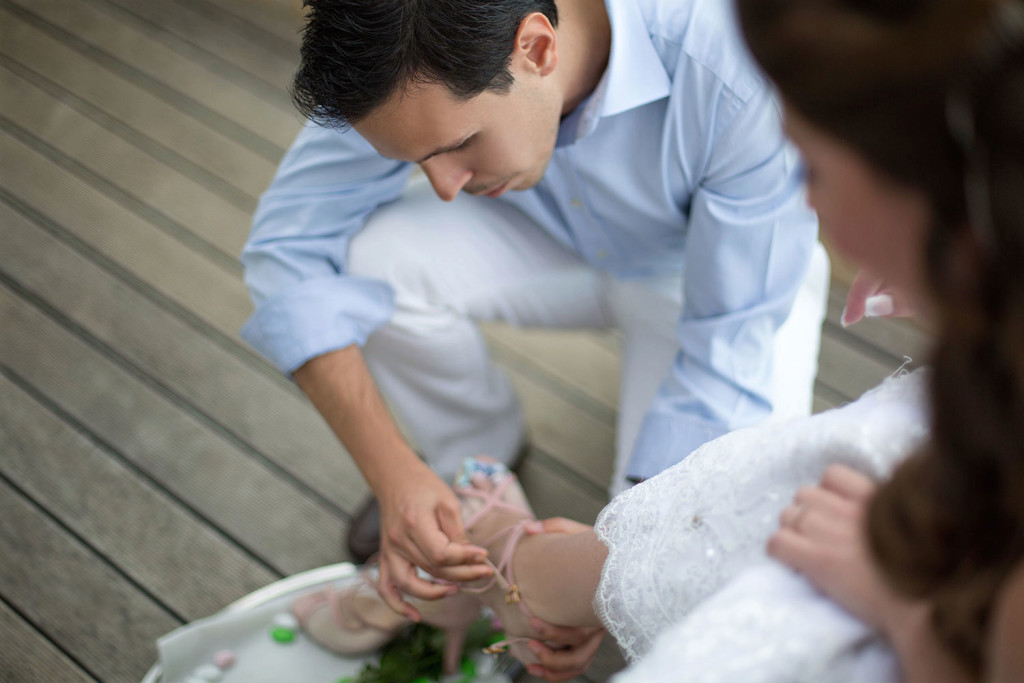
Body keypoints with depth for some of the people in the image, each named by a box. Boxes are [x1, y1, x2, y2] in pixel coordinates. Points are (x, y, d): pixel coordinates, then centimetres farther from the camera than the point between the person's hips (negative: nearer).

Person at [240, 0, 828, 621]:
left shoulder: (738, 76, -39)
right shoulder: (411, 66, -29)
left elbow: (734, 344, -31)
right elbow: (291, 244, -22)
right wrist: (392, 472, -32)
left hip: (712, 268, -3)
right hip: (558, 241, 3)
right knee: (372, 255, -27)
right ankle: (476, 457, 4)